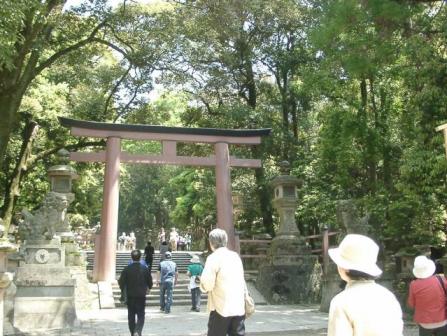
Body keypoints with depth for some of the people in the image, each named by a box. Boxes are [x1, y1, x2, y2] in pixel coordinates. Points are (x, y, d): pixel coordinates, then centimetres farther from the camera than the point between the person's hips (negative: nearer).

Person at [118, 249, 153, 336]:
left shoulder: (127, 269, -7)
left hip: (130, 296, 1)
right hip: (141, 296, -1)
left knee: (131, 316, 14)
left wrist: (123, 291, 13)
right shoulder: (145, 269, -6)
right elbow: (150, 282, 1)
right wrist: (148, 288, 22)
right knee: (141, 315, 4)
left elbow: (121, 282, -6)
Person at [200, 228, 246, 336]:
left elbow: (207, 285, -14)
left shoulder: (214, 257, -9)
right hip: (239, 308, 6)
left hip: (221, 308, -6)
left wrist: (202, 286, 5)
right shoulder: (236, 256, 12)